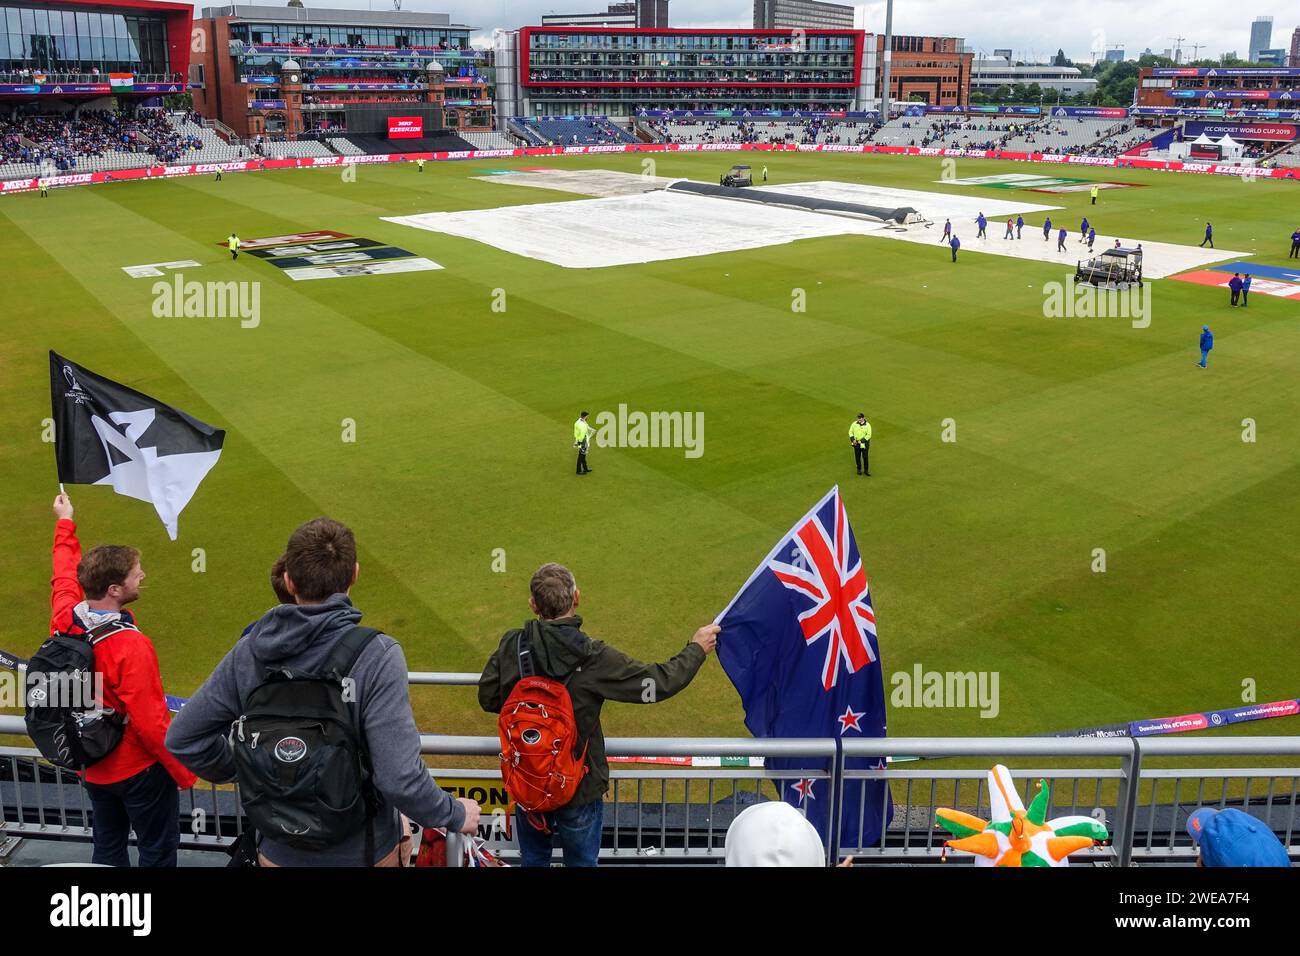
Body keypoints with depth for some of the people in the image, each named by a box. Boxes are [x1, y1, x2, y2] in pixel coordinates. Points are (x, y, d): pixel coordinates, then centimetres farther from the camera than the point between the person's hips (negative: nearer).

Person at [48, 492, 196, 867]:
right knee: (158, 850, 9)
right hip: (139, 769, -7)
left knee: (107, 849, 21)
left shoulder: (64, 619, -10)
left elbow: (65, 577, 14)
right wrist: (183, 771, -14)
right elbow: (150, 723, -27)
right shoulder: (130, 646, -31)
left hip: (91, 766, 7)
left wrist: (65, 524, 28)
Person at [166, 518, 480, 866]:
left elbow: (182, 739, -3)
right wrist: (455, 814, -11)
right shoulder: (376, 657, -23)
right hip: (361, 851, -2)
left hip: (278, 850, 3)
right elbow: (400, 778, -28)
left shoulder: (248, 651, -10)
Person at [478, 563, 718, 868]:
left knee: (533, 859, 26)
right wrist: (696, 648, -3)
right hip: (580, 790, -3)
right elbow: (659, 682, -19)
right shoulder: (594, 658, -26)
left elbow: (488, 699, -3)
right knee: (582, 862, 22)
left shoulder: (512, 646, -16)